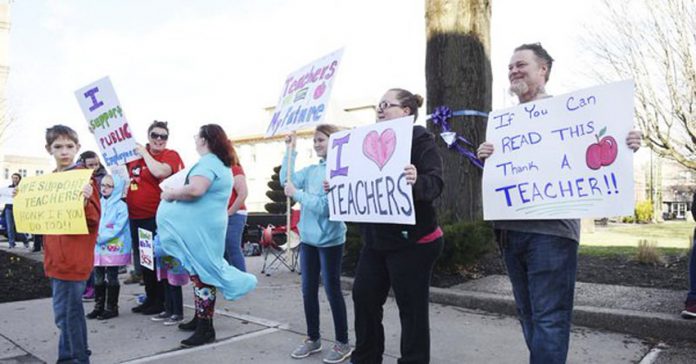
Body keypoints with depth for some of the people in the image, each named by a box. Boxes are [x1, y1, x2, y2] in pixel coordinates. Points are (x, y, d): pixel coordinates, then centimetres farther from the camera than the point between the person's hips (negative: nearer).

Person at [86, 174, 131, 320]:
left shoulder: (121, 206, -9)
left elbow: (118, 228, -15)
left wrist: (100, 237, -18)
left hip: (114, 248, -5)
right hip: (98, 248, 6)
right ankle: (99, 306, 24)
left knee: (112, 278, 4)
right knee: (98, 278, 12)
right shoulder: (98, 204, 9)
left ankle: (112, 307, 14)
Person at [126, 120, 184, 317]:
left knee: (156, 259, -1)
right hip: (135, 217, 8)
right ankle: (150, 298, 30)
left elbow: (160, 172, -29)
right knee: (142, 259, 16)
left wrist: (145, 153, -16)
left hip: (155, 218, -8)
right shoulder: (136, 153, 11)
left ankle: (161, 301, 14)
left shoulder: (170, 155, -9)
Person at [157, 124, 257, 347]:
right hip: (207, 226, 10)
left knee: (201, 273, -5)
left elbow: (195, 190, -30)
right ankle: (200, 318, 29)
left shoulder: (208, 162, -15)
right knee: (201, 272, 17)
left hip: (200, 228, -10)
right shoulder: (222, 164, 16)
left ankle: (205, 328, 2)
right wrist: (177, 194, 19)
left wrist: (171, 194, -14)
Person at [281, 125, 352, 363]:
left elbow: (325, 206, -20)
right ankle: (313, 339, 30)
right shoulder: (311, 170, 8)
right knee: (308, 291, 14)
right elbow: (287, 180, -1)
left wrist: (297, 194, -19)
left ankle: (343, 344, 18)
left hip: (329, 240, -7)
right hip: (308, 238, 7)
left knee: (332, 291, 3)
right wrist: (290, 151, -3)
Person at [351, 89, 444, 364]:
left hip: (411, 241, -8)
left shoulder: (420, 139, -9)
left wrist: (417, 181, -42)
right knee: (363, 296, 14)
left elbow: (435, 184, -21)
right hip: (375, 239, 8)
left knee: (411, 308, 2)